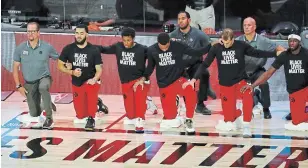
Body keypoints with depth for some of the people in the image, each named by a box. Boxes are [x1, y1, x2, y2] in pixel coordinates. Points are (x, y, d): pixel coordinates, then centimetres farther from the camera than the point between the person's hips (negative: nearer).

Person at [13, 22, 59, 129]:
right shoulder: (20, 48, -6)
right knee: (34, 114, 7)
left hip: (44, 78, -3)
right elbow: (15, 68, 2)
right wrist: (18, 86, -3)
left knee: (43, 87, -40)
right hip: (29, 83, 3)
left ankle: (49, 118, -29)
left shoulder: (47, 47, -9)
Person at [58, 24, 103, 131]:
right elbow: (60, 65, 0)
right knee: (81, 115, 4)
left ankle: (91, 119, -23)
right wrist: (72, 72, -17)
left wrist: (94, 79, -31)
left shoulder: (94, 50, -14)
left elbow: (99, 69, -10)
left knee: (91, 91, -40)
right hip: (77, 83, 3)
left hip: (91, 81, -3)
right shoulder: (68, 49, -9)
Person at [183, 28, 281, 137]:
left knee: (247, 98, -35)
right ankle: (237, 115, 35)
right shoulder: (216, 48, -8)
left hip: (240, 80, -1)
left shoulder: (241, 46, -9)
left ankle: (246, 126, -23)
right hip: (225, 84, 1)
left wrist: (275, 53, -8)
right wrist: (194, 79, -8)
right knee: (229, 117, 0)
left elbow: (257, 53, 0)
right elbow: (205, 64, -2)